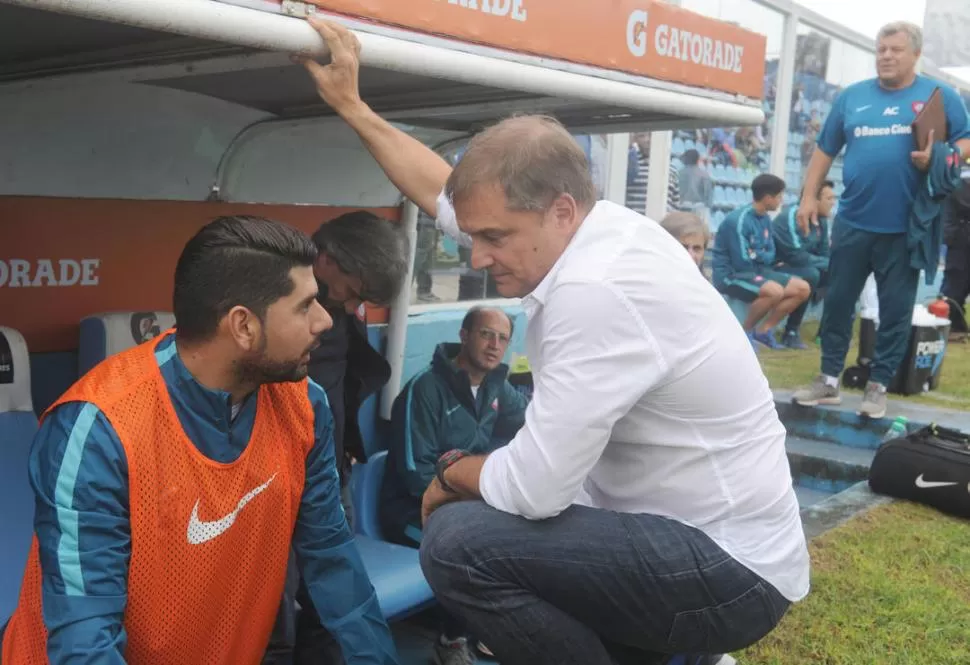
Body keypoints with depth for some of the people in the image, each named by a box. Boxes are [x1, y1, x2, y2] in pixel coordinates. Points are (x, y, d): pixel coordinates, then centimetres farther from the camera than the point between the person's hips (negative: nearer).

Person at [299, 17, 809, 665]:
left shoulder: (599, 290, -27)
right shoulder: (581, 225, -1)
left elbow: (532, 488, -26)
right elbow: (443, 192, 15)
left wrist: (451, 472, -5)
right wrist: (353, 107, 18)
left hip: (729, 570, -9)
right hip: (693, 532, 9)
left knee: (459, 541, -22)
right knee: (479, 517, 19)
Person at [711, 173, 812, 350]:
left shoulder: (765, 219, 6)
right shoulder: (739, 220, -21)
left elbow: (771, 255, 11)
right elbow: (742, 263, -22)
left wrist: (756, 255, -11)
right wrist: (761, 256, -3)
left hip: (755, 271, 9)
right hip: (731, 275, -9)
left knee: (803, 289, 1)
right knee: (775, 291, -34)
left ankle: (764, 330, 8)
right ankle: (745, 331, -11)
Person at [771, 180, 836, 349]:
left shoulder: (821, 220, 2)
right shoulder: (791, 217, -22)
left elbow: (824, 254, 7)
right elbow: (797, 256, -27)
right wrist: (829, 264, -19)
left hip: (801, 268, 8)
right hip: (776, 268, -8)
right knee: (811, 275, -33)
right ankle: (791, 332, -22)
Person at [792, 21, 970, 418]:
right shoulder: (851, 97, 9)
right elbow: (825, 150, 12)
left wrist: (938, 158, -17)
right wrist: (809, 197, 5)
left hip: (905, 228, -2)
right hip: (853, 222, 2)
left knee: (895, 310, 4)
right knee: (837, 302, 7)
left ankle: (878, 386, 15)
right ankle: (828, 381, 19)